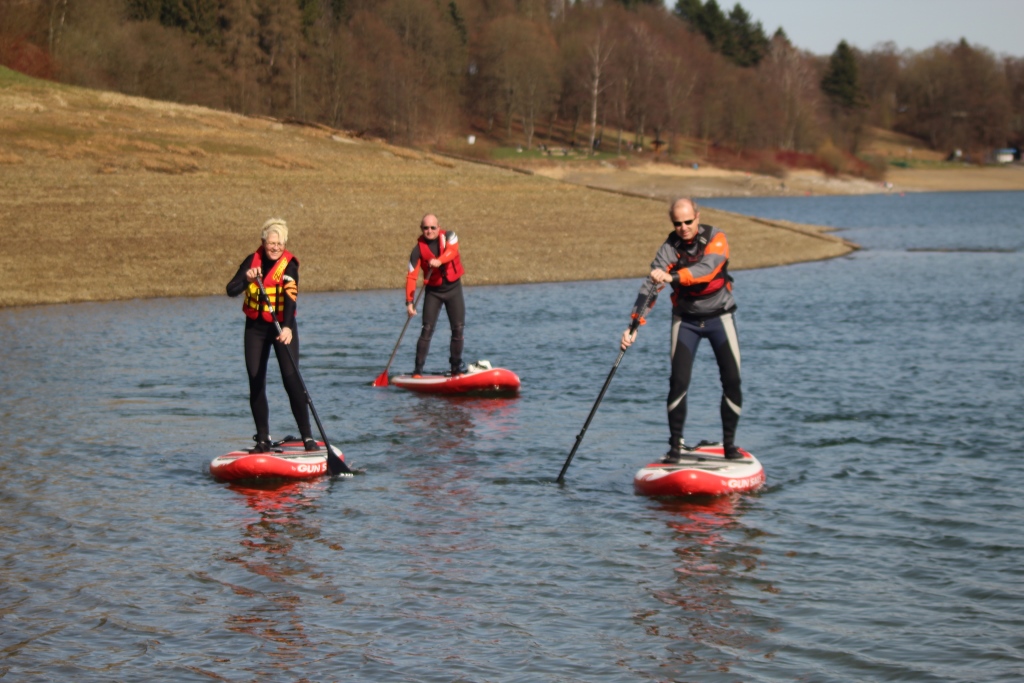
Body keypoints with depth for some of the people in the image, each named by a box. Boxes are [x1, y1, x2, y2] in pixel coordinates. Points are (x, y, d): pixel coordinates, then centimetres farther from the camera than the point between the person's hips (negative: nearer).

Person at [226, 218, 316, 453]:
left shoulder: (288, 264, -14)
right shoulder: (253, 260, -2)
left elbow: (290, 296, -28)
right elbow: (231, 290, -9)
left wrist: (287, 327, -43)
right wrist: (247, 279, -30)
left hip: (282, 327, -4)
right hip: (255, 328, 4)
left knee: (292, 380, -13)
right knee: (256, 384, 2)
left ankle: (308, 437, -8)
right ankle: (263, 440, 11)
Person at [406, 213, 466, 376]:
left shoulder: (449, 236, -7)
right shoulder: (418, 249, -8)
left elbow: (452, 250, -29)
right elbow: (411, 276, -11)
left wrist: (439, 260, -50)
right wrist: (409, 302, -19)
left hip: (454, 288, 1)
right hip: (433, 291, -1)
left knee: (458, 329, -2)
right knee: (427, 330, -9)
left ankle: (456, 368, 9)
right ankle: (418, 370, -9)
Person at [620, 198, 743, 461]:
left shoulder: (716, 239, -14)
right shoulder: (669, 249, -11)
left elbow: (707, 269, -33)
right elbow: (649, 287, -19)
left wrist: (672, 277, -49)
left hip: (719, 316, 0)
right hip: (686, 319, 0)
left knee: (732, 380, -6)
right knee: (679, 381, -12)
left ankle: (729, 443, 8)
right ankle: (676, 444, -2)